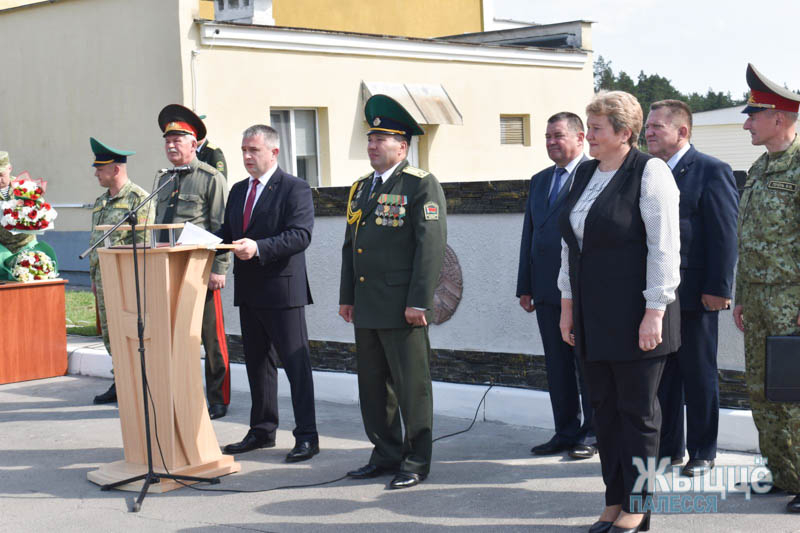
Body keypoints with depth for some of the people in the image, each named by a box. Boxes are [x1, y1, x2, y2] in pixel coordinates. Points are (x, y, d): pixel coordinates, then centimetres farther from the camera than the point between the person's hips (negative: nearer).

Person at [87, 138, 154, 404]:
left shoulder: (139, 198, -8)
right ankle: (120, 383, 19)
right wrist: (94, 277, 18)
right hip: (103, 277, 8)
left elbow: (142, 243, -13)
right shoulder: (100, 202, 17)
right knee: (110, 333, 11)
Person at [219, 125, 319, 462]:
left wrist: (259, 248, -29)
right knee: (257, 362, 15)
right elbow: (228, 233, 19)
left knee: (296, 363, -4)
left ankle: (306, 437, 0)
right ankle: (262, 431, 26)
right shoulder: (238, 191, 16)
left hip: (283, 289, -8)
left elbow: (300, 235, -18)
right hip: (248, 291, 8)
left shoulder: (294, 189, -8)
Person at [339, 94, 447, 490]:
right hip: (366, 306, 8)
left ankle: (416, 461, 10)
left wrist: (418, 302, -17)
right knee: (373, 384, 12)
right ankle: (386, 454, 24)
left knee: (411, 386, 0)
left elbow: (431, 245, -13)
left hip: (402, 307, -7)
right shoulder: (361, 188, 17)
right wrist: (346, 297, 15)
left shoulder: (421, 186, -6)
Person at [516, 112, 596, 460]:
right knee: (557, 366, 11)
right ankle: (566, 432, 20)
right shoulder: (539, 181, 17)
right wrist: (524, 286, 13)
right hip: (547, 290, 7)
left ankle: (592, 433, 11)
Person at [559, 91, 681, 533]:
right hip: (592, 314, 7)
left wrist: (654, 312, -18)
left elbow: (665, 247, -14)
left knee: (638, 412, 2)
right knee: (604, 408, 11)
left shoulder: (649, 173, -10)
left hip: (634, 313, -7)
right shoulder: (583, 173, 12)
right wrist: (567, 302, 14)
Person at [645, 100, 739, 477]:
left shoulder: (712, 172, -8)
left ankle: (703, 453, 16)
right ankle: (669, 447, 24)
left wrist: (718, 288, -16)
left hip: (694, 295, -6)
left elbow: (725, 234, -12)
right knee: (661, 375, 12)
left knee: (700, 377, 5)